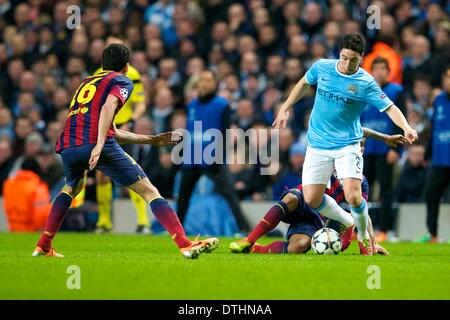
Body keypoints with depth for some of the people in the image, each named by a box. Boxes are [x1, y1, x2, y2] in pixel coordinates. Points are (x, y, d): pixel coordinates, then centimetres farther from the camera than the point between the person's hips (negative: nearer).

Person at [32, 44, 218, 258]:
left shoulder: (87, 82, 34)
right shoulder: (122, 81, 14)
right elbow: (108, 107, -10)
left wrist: (152, 140, 42)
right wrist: (100, 145, -21)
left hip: (68, 146, 6)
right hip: (95, 143, -6)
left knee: (71, 188, 36)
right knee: (149, 192, -2)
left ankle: (43, 247, 31)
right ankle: (185, 245, -13)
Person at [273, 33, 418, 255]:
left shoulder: (366, 83, -11)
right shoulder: (321, 67, -2)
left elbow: (390, 108, -13)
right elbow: (304, 83, 18)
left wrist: (406, 127, -31)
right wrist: (285, 108, 18)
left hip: (347, 145, -3)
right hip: (318, 145, 3)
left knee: (353, 197, -19)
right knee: (311, 200, -4)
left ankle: (364, 237, 10)